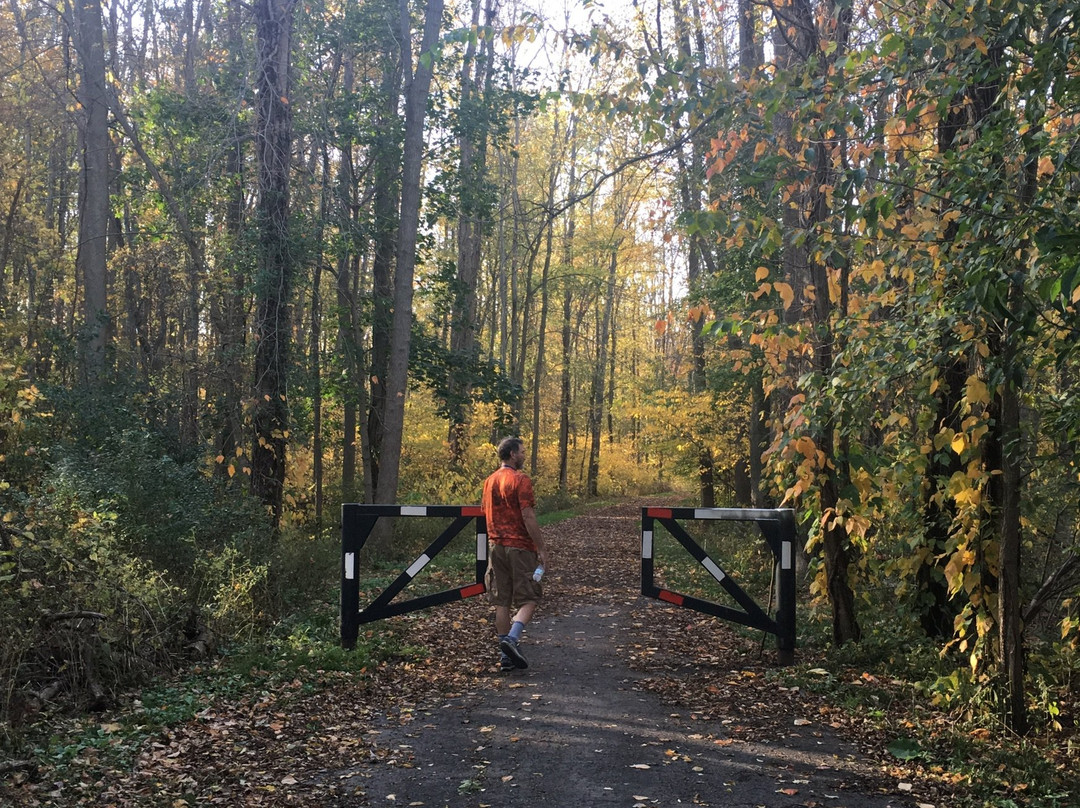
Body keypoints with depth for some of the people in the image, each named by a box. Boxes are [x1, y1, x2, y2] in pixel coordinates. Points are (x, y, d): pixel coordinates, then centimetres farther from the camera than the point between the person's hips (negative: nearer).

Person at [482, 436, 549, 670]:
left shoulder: (489, 481, 11)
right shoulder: (520, 480, -12)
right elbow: (528, 517, -16)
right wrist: (542, 549, -13)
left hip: (497, 547, 7)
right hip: (520, 547, -7)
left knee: (502, 602, 8)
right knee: (529, 599, 1)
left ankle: (506, 656, 10)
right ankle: (512, 640, -19)